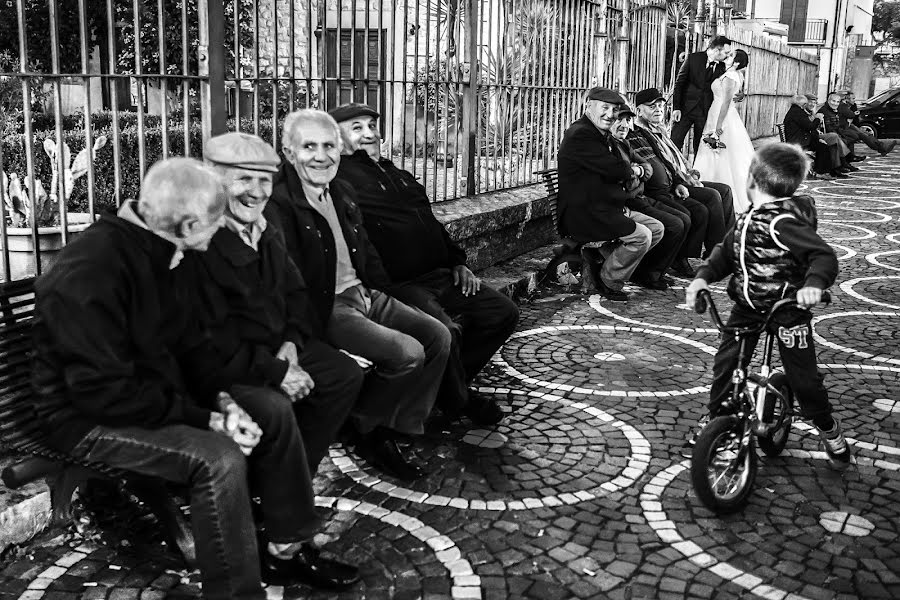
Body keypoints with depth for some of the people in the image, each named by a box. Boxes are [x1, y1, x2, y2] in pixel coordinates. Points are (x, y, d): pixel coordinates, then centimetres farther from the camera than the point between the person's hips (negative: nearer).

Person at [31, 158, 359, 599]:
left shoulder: (155, 250, 0)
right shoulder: (88, 274, -28)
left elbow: (188, 341, 9)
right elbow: (103, 393, -29)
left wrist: (219, 399, -7)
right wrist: (204, 417, -25)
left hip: (158, 390, 9)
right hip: (92, 417, -9)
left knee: (274, 415, 1)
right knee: (219, 458, -30)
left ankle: (287, 550, 13)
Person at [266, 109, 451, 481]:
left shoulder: (342, 193, 15)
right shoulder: (278, 203, -15)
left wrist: (389, 295, 8)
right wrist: (321, 340, -24)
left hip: (364, 294, 9)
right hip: (327, 308, -9)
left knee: (438, 336, -2)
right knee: (408, 353, -23)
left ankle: (394, 433, 3)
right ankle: (369, 433, 2)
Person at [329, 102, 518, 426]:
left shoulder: (397, 174, 25)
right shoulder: (340, 179, -6)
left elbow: (431, 223, 29)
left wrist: (457, 262, 19)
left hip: (439, 276, 9)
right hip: (398, 286, -9)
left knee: (503, 312, 4)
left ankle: (449, 383, 14)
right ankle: (459, 404, -1)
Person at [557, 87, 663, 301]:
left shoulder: (602, 135, 18)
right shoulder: (580, 134, -16)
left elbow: (623, 165, 18)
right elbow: (615, 169, -21)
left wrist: (630, 171, -5)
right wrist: (634, 170, 0)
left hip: (607, 209, 11)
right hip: (584, 215, -11)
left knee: (657, 228, 8)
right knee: (641, 236, -19)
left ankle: (601, 259, 8)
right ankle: (608, 282, -1)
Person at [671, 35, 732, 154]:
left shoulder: (722, 67, 4)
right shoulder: (693, 58, -3)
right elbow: (679, 83, -4)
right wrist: (676, 108, -9)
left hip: (706, 112, 2)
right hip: (686, 108, -2)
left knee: (700, 147, 4)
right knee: (675, 142, -6)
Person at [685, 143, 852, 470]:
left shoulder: (784, 223, -24)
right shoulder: (749, 218, 2)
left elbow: (824, 256, -29)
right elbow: (727, 252, 10)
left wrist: (813, 283, -47)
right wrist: (703, 277, -4)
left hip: (788, 308, -7)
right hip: (747, 307, 7)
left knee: (803, 376, 3)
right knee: (725, 364, 4)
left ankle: (829, 430, 27)